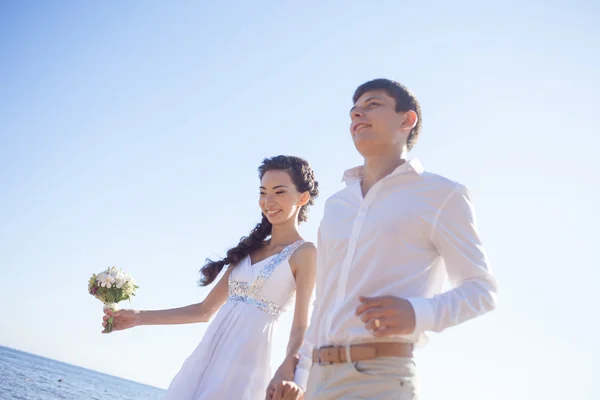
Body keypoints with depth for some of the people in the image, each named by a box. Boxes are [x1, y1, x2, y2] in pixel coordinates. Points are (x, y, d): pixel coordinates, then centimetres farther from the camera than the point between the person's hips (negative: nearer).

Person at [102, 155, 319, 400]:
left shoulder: (304, 253, -4)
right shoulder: (250, 249, 15)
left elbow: (301, 329, -11)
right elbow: (205, 310, 18)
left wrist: (286, 370, -31)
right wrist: (139, 317, 15)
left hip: (244, 367, -6)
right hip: (206, 358, 6)